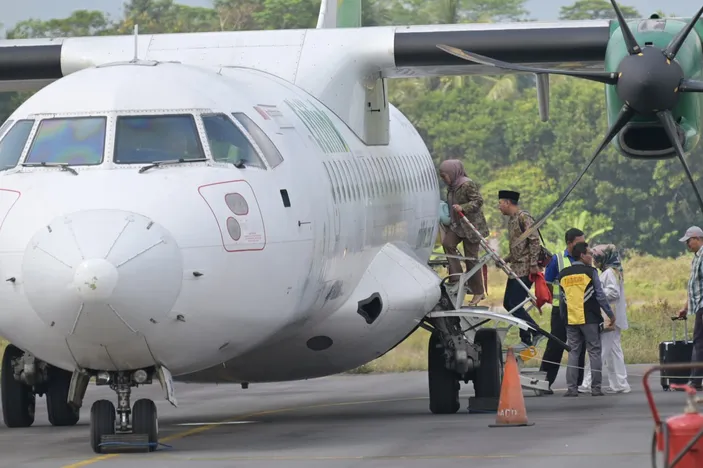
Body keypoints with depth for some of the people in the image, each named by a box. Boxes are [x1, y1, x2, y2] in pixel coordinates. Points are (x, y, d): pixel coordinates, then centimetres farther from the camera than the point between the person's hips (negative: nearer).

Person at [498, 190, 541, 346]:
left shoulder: (523, 217, -12)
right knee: (508, 303, 10)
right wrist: (505, 260, 12)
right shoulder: (511, 220, 17)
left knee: (515, 304, -12)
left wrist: (533, 264, -23)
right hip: (516, 268, 10)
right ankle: (526, 338, 15)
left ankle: (537, 333, -4)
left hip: (525, 269, -10)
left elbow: (535, 241, -19)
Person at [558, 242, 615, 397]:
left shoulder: (563, 275, 9)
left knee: (573, 353, 7)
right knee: (594, 352, 1)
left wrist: (563, 318, 22)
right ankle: (596, 388, -2)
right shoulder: (590, 272, -5)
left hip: (571, 320, 4)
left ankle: (572, 388, 2)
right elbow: (600, 296, -7)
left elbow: (561, 300, 12)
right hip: (589, 320, -4)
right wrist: (610, 314, 2)